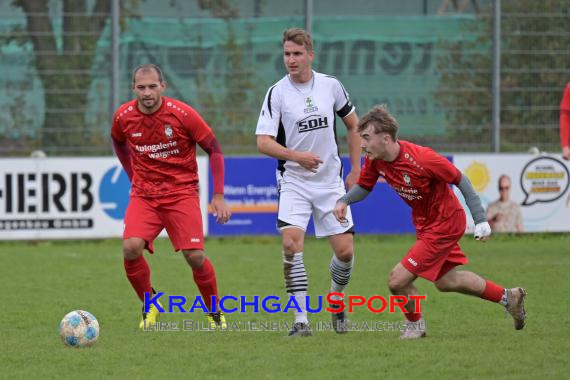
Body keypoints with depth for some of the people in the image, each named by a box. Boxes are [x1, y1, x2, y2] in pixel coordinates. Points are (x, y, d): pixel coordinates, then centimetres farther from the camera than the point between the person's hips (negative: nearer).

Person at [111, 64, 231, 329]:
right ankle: (149, 306, 4)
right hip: (143, 195, 2)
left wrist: (218, 195, -8)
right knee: (131, 248, -21)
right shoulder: (123, 117, -4)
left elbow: (214, 149, -3)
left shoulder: (182, 114, -12)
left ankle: (215, 312, 14)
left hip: (182, 193, -2)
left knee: (195, 256, -13)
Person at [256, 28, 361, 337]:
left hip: (330, 181, 2)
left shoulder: (331, 85, 0)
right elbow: (263, 142, -12)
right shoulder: (277, 93, -8)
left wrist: (356, 169, 10)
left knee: (345, 251, -3)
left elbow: (353, 124, 14)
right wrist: (297, 156, -27)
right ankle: (301, 320, -15)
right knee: (292, 244, -21)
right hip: (294, 181, -2)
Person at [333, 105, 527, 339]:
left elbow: (460, 180, -21)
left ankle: (415, 325, 18)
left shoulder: (422, 159, -32)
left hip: (445, 224, -8)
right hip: (425, 223, 8)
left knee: (397, 281, -12)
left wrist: (480, 220, -19)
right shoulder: (374, 160, -12)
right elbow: (363, 187, 5)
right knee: (445, 281, 24)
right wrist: (344, 201, -17)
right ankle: (508, 297, 41)